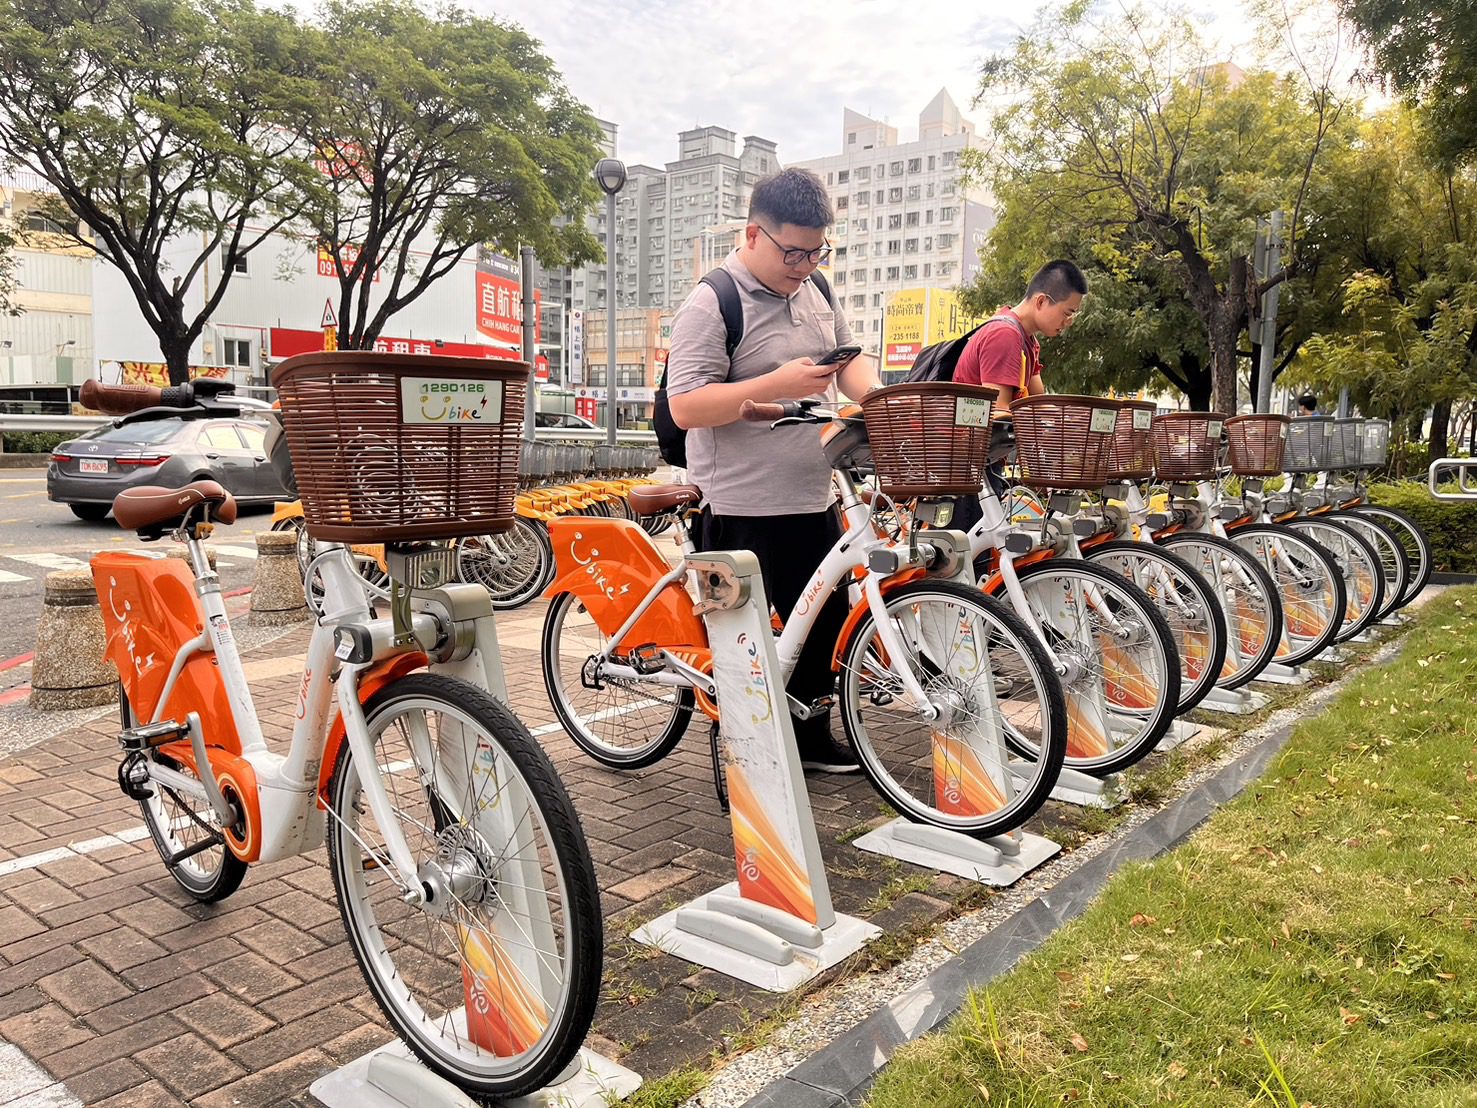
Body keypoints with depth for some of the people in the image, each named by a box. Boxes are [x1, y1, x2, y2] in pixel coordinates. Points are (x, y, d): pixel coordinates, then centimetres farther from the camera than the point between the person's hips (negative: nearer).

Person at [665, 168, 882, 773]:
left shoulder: (816, 291, 11)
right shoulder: (712, 305, -12)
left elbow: (851, 357, 20)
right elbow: (686, 406, -19)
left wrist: (868, 390, -4)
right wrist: (777, 385, -26)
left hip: (814, 501, 8)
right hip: (742, 511, -8)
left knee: (826, 623, 17)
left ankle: (811, 737, 37)